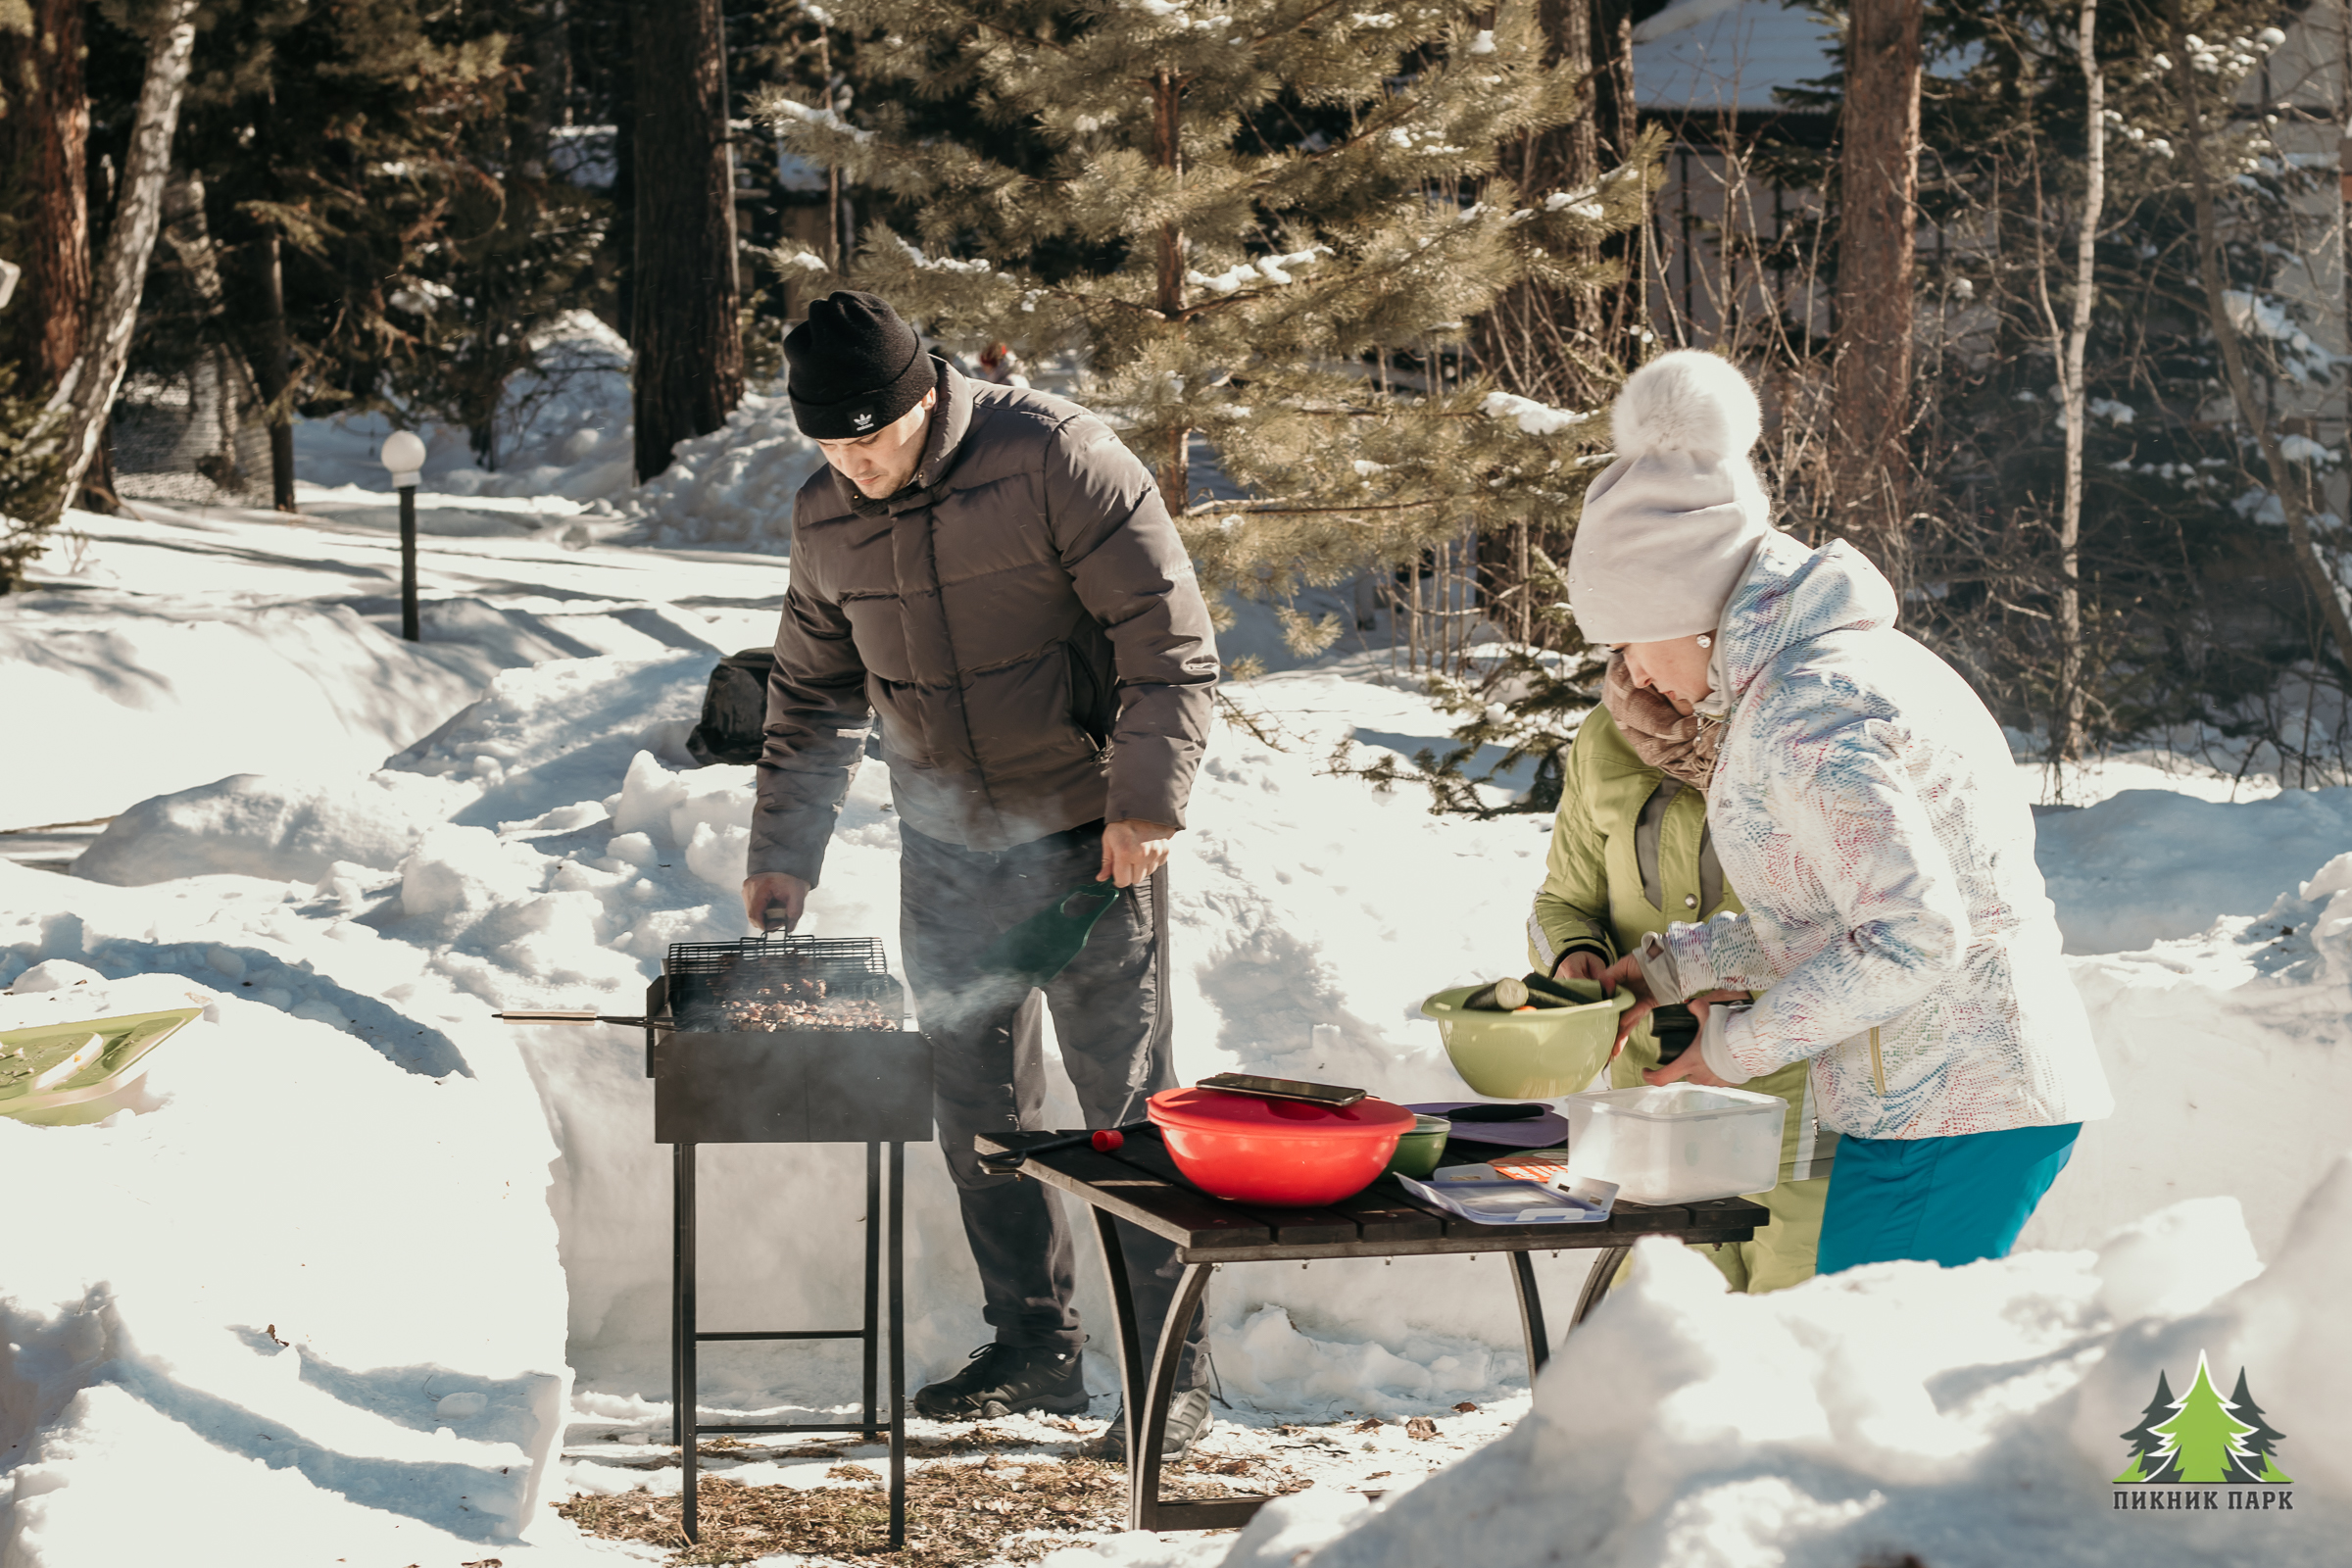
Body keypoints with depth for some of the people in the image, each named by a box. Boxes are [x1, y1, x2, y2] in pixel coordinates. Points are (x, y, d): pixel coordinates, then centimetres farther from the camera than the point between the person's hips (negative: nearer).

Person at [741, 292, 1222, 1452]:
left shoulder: (1056, 461, -16)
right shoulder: (826, 519, 3)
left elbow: (1170, 639, -15)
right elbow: (812, 697, 15)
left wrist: (1148, 799, -21)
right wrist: (782, 855, 10)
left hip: (1088, 834, -6)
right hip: (947, 847, 6)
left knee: (1126, 1093, -3)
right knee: (975, 1102, 9)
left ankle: (1170, 1365, 3)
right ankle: (1033, 1344, 21)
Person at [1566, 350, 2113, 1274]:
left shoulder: (1808, 717, -17)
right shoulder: (1843, 658, 15)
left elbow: (1910, 937, -23)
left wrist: (1741, 1044, -14)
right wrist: (1672, 967, 17)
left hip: (1946, 1110, -10)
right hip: (1994, 1089, 10)